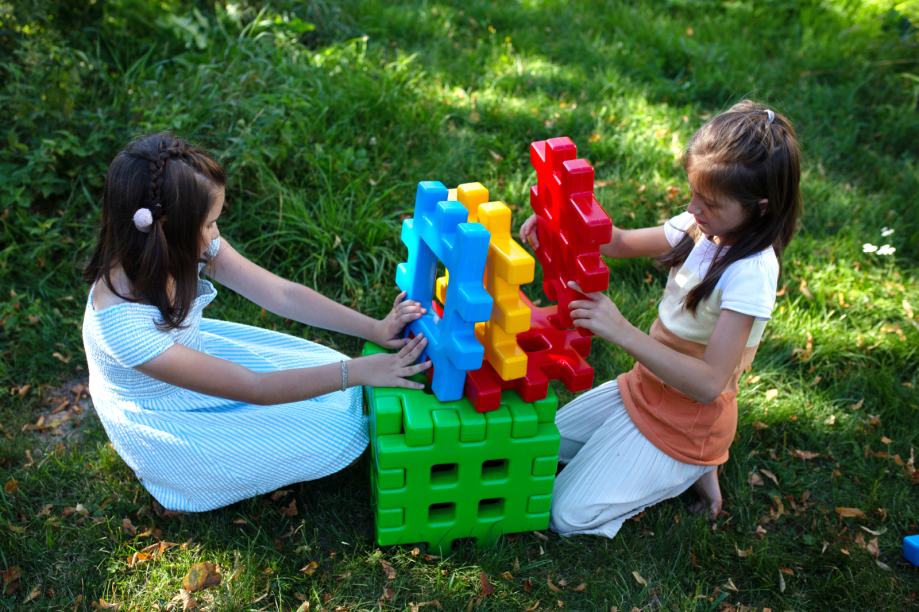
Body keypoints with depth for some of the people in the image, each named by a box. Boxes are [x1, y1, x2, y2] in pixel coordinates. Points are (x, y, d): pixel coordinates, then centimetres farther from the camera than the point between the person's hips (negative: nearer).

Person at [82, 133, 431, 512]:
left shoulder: (181, 247, -21)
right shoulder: (123, 323, -39)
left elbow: (282, 294, -15)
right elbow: (253, 388, -33)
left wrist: (374, 328, -21)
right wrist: (358, 371, -31)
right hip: (165, 424, -6)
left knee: (338, 389, 5)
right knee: (342, 432, -6)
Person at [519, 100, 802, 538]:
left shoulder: (751, 274, -29)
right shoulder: (702, 226, -6)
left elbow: (709, 383, -31)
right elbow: (621, 243, 6)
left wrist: (622, 332, -39)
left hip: (687, 420, -8)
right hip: (646, 387, 8)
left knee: (568, 514, -8)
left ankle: (691, 469, 7)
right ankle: (676, 462, 17)